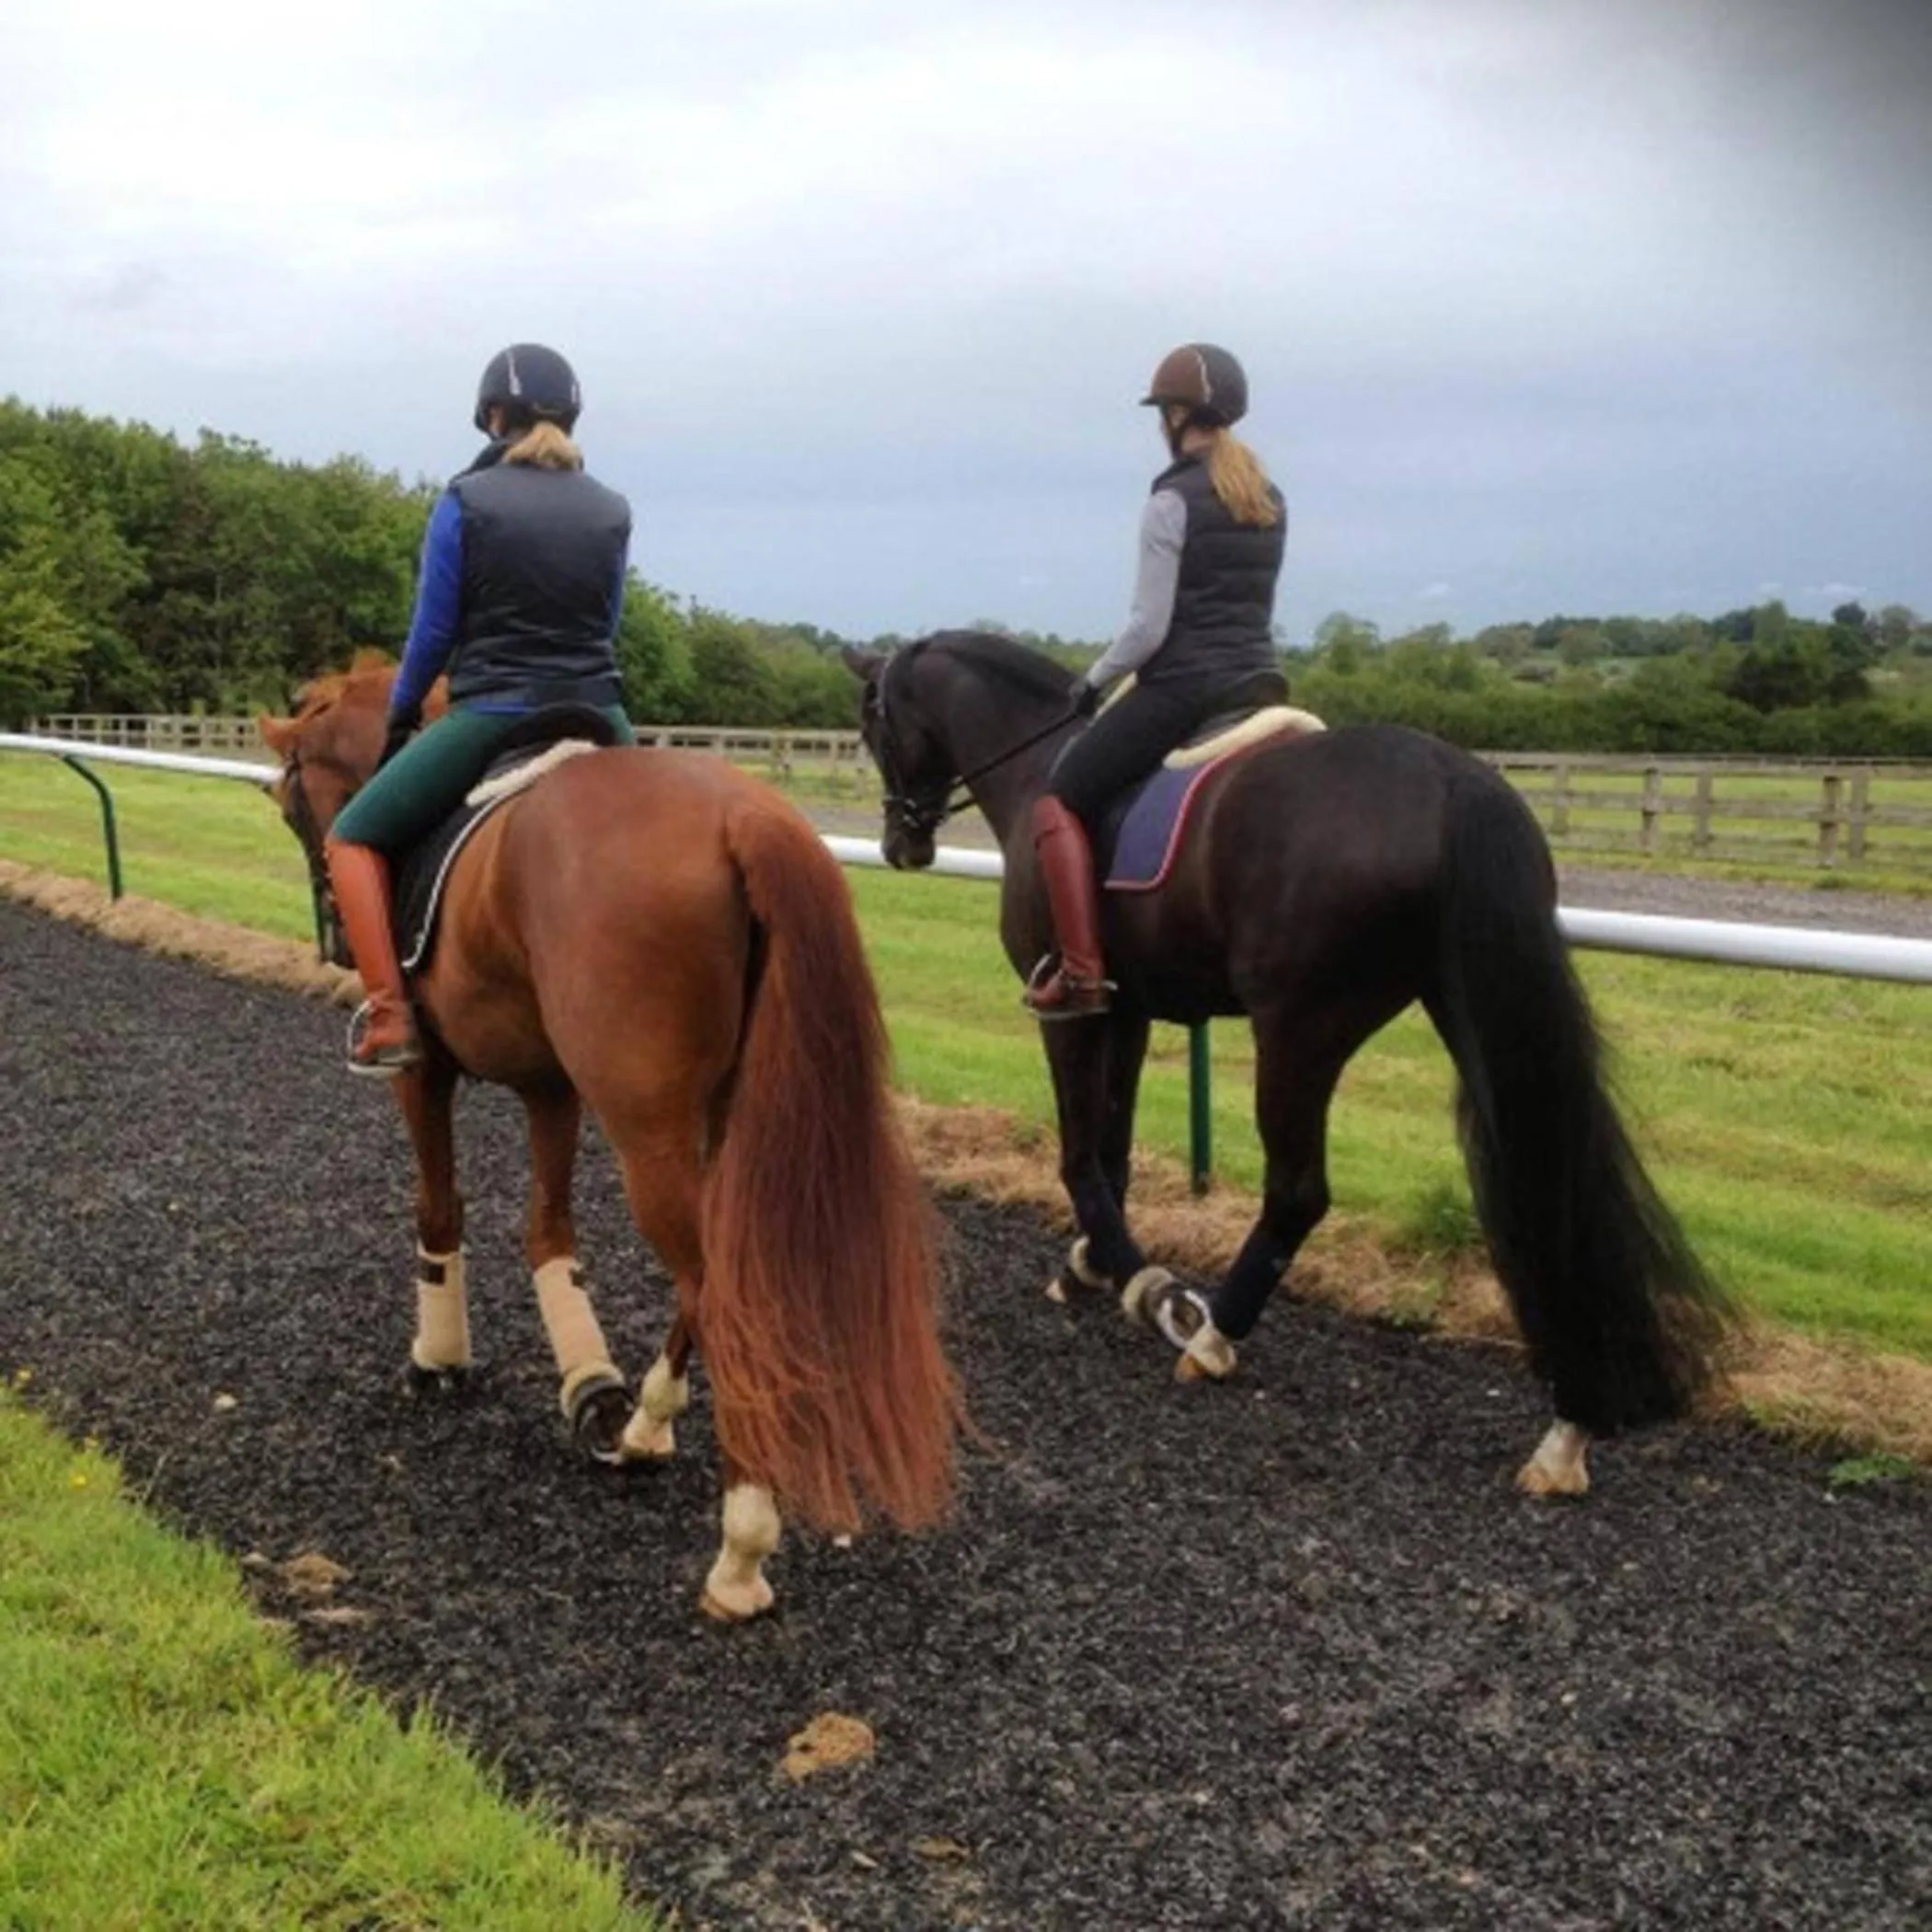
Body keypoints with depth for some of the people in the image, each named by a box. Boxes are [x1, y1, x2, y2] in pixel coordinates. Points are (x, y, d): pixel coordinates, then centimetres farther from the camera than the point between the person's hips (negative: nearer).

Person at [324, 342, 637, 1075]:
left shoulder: (465, 501, -4)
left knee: (353, 838, 11)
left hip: (491, 718, -4)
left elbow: (433, 630, -2)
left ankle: (388, 1016, -2)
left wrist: (399, 714, 14)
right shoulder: (613, 512, 7)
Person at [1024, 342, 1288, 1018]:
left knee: (1060, 801, 1)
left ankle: (1081, 974, -8)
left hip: (1181, 686, -7)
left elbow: (1149, 626, -13)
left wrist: (1095, 679, 1)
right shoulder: (1271, 502, 13)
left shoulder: (1172, 501, -10)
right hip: (1259, 685, 7)